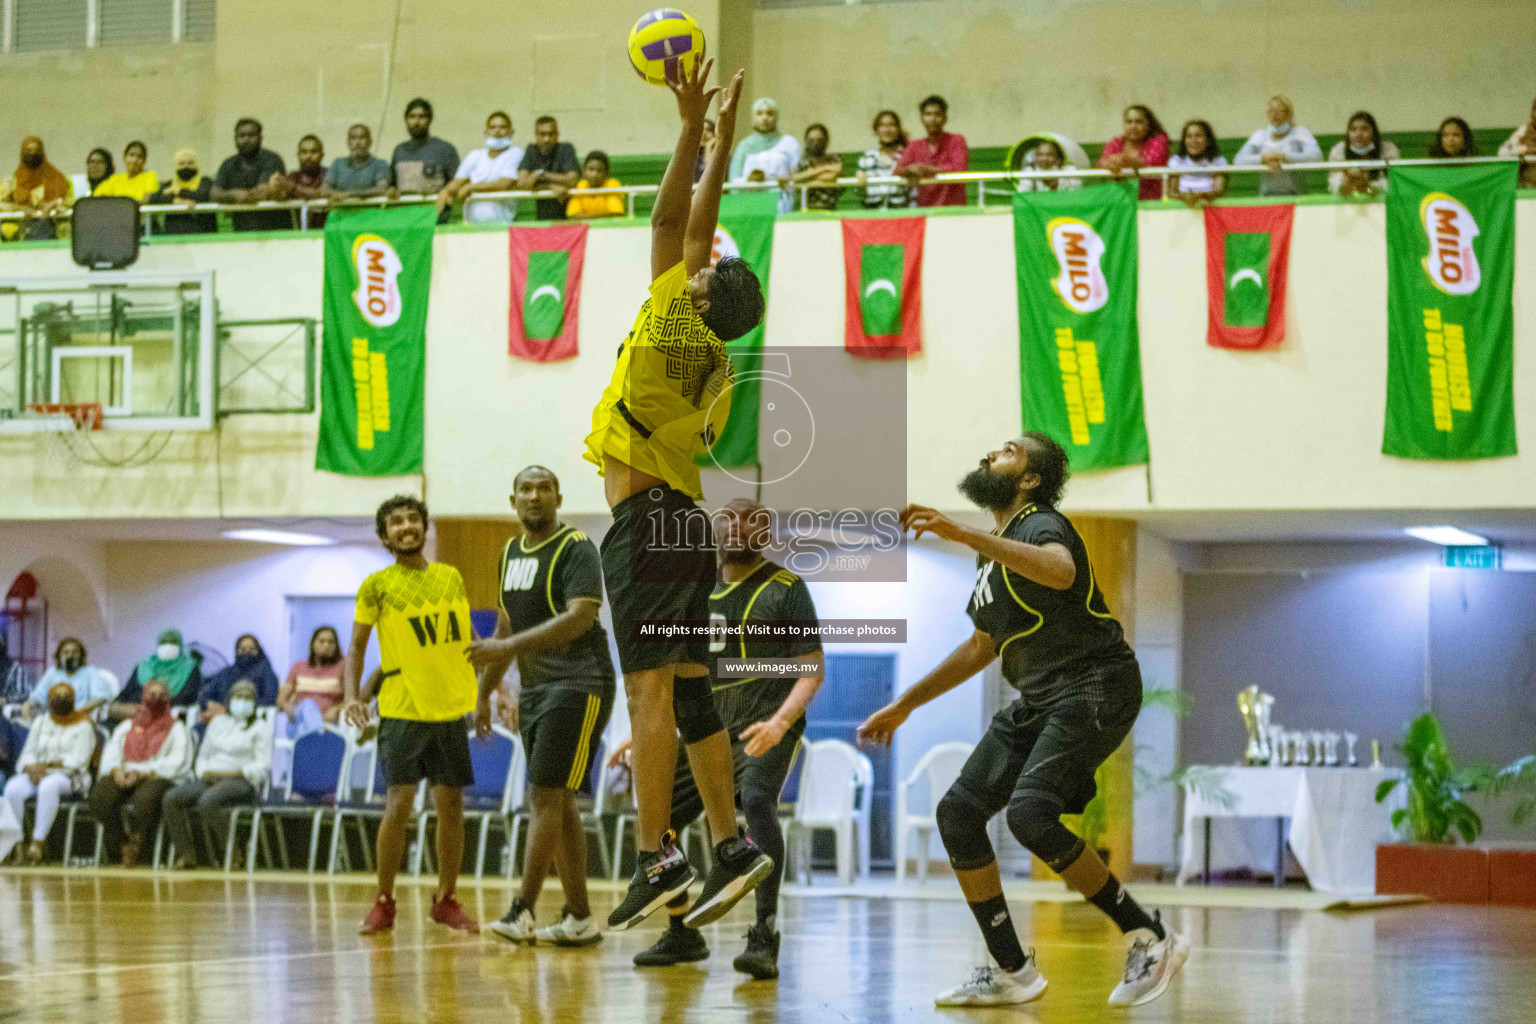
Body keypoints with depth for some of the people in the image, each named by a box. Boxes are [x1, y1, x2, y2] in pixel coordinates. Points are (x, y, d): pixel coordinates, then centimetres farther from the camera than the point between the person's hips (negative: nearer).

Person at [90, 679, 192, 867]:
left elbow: (178, 762, 0)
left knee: (144, 799, -40)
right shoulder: (127, 726, 29)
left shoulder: (176, 728, 16)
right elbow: (111, 751, 16)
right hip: (122, 777, 3)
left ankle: (134, 843, -17)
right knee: (99, 798, -31)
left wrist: (141, 772, -11)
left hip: (156, 778, -3)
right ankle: (120, 845, -17)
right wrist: (116, 770, -9)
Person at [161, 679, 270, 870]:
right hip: (208, 779, 6)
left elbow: (263, 765, -3)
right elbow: (204, 754, 27)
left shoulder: (260, 728, 8)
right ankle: (187, 852, -19)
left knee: (207, 801, -39)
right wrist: (202, 772, 4)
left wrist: (232, 773, -13)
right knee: (170, 799, -21)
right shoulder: (218, 722, 25)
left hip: (240, 781, -6)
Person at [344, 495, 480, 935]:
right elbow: (356, 647, 2)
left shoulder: (451, 578, 9)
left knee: (451, 804, 5)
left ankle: (446, 899, 18)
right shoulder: (377, 586, -2)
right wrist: (351, 695, -13)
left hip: (451, 707, 4)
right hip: (402, 710, -4)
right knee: (399, 803, -9)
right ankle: (384, 902, 3)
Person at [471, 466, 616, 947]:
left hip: (578, 686, -8)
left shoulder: (576, 548, -10)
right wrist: (484, 693, 23)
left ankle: (522, 912, -16)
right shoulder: (511, 553, 15)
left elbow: (580, 617, -24)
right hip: (534, 690, 8)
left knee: (546, 797, -13)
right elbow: (506, 627, 24)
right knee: (558, 803, 8)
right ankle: (580, 918, 12)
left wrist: (511, 646, -30)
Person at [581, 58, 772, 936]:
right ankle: (732, 846, 8)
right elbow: (699, 228, 18)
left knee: (651, 692, -12)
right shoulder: (713, 350, 8)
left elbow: (673, 223, -8)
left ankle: (659, 859, -16)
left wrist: (694, 131, -5)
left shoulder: (671, 327, -10)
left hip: (646, 520, -8)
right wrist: (725, 140, 24)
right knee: (689, 696, 10)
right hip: (689, 522, 8)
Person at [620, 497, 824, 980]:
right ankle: (682, 936, 24)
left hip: (767, 728, -7)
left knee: (756, 801, -34)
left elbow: (812, 669, -8)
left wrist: (780, 723, -25)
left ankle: (765, 939, -37)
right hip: (712, 728, 7)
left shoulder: (785, 588, -2)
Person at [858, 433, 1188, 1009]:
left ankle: (1150, 939, -15)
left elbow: (1061, 571, -37)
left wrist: (963, 534, -42)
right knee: (958, 813, 1)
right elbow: (983, 646, 31)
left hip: (1096, 687, -10)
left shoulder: (1042, 525, -11)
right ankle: (1010, 972, 9)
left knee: (1030, 813, -27)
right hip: (1038, 700, 10)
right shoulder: (994, 550, 19)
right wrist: (904, 705, 30)